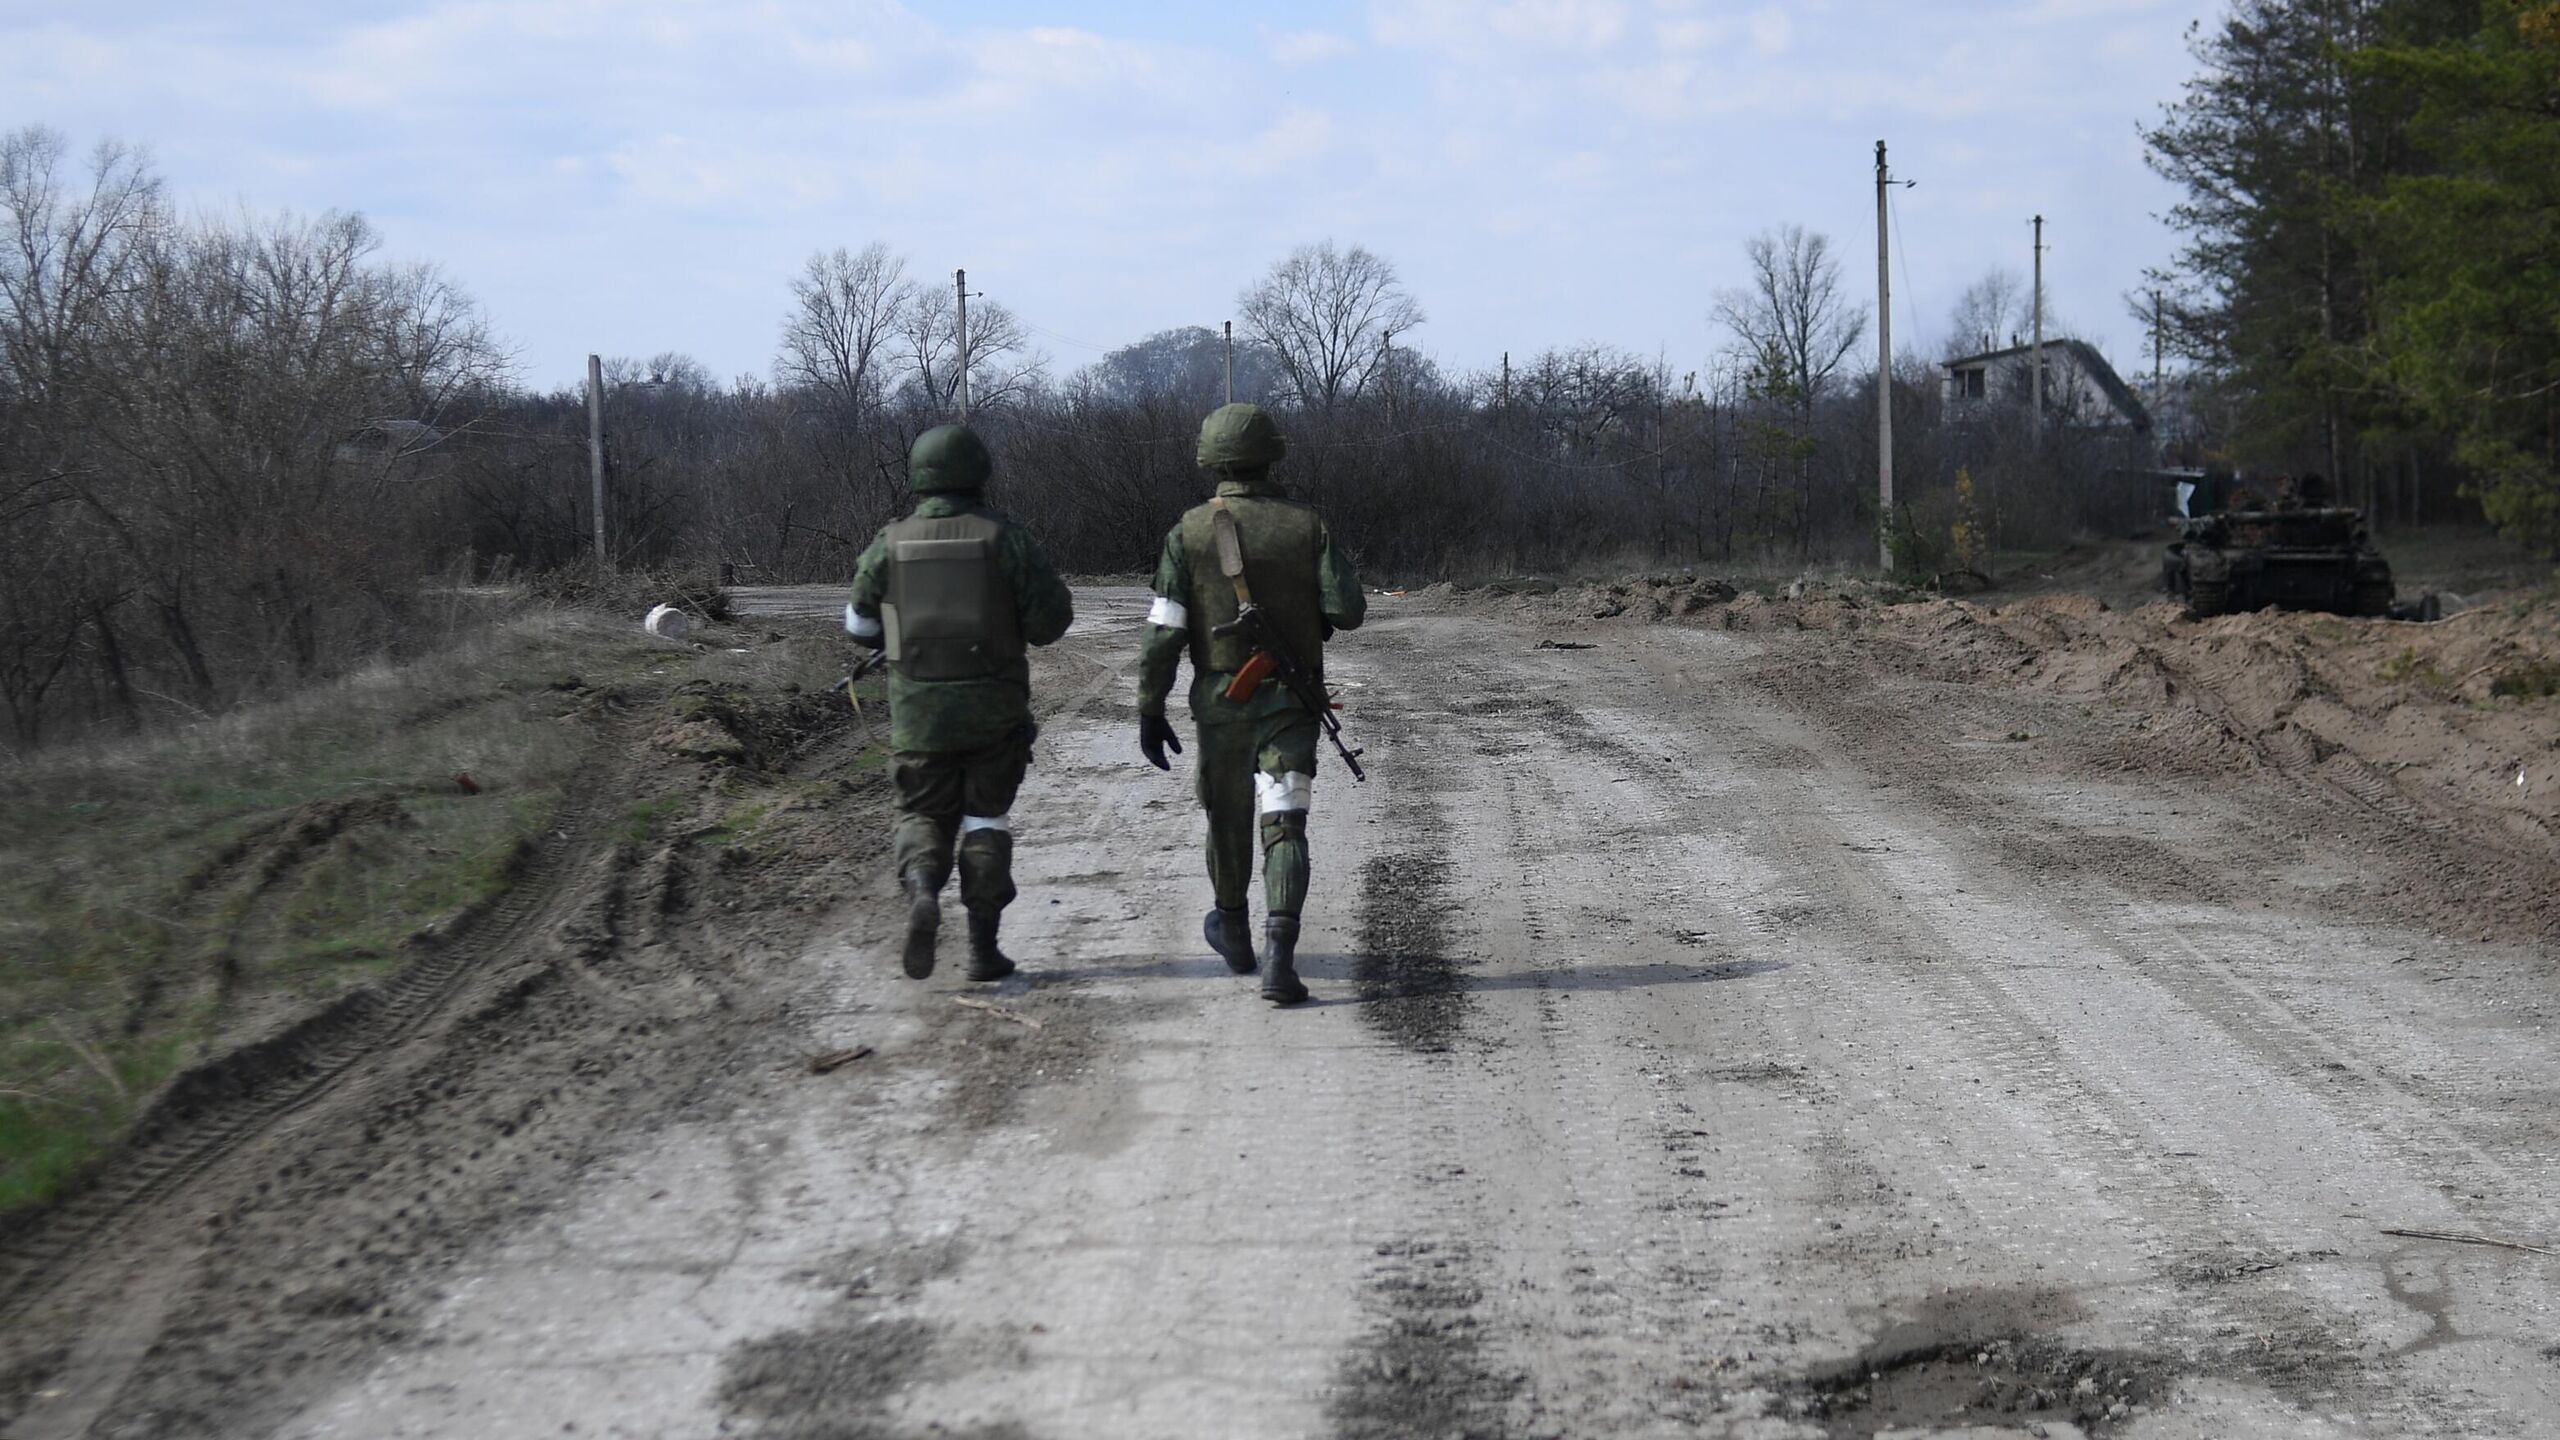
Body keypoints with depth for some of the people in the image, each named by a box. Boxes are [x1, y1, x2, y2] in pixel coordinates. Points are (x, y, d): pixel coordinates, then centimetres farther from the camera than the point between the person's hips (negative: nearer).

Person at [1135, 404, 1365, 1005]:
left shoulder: (1189, 532, -5)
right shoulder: (1307, 526, -3)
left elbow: (1164, 631, -8)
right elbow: (1349, 609, -10)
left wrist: (1149, 710, -2)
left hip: (1221, 699, 1)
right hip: (1290, 701, -1)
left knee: (1228, 815, 20)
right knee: (1284, 828, -5)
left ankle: (1234, 932, 41)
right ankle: (1279, 956, -22)